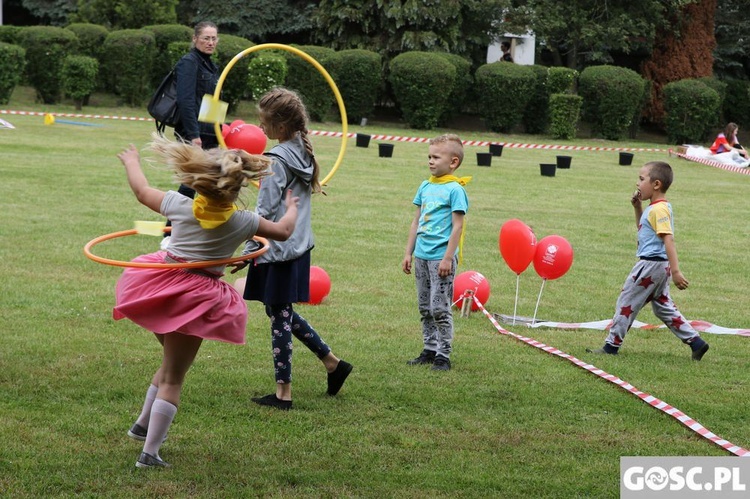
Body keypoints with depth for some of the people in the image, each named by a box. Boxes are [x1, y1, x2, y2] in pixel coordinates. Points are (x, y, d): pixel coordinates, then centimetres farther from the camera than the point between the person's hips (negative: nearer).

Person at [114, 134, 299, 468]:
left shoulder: (182, 206, -2)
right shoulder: (243, 222, -5)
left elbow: (142, 191, 15)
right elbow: (283, 231, 13)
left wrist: (131, 161, 35)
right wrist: (291, 208, 34)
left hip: (163, 286, 3)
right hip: (199, 297, -3)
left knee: (171, 363, 27)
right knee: (173, 378, 2)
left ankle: (144, 424, 37)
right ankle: (149, 452, -1)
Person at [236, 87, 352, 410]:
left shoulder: (277, 159, -17)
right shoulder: (303, 152, 8)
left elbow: (265, 213, -18)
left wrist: (248, 250, -15)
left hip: (278, 249, -9)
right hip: (299, 246, 9)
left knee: (279, 317, -1)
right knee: (282, 312, 20)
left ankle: (283, 392, 4)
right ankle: (332, 362, 22)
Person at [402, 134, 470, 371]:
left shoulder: (455, 189, -10)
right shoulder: (425, 187, 11)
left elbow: (457, 226, -13)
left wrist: (448, 258, -17)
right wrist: (408, 253, 14)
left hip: (441, 257, -7)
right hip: (422, 255, 7)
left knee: (440, 308, -4)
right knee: (425, 308, 12)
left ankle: (443, 355, 2)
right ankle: (430, 350, 22)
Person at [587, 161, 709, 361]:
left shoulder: (659, 209, -18)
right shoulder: (655, 208, 13)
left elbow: (668, 240, -24)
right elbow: (642, 228, 31)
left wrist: (676, 271, -30)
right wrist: (637, 207, 15)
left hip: (651, 264, -10)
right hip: (658, 266, 10)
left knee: (626, 302, 0)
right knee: (664, 307, 16)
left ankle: (611, 345, 8)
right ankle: (696, 342, 13)